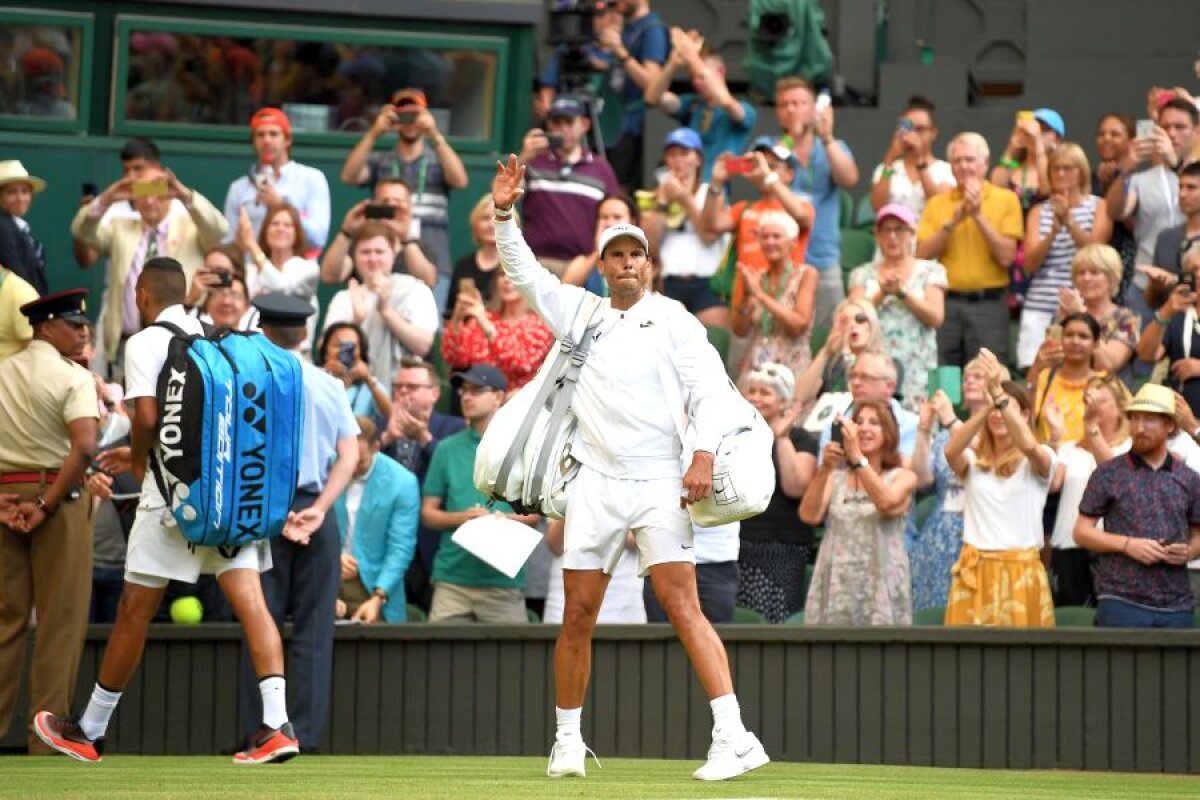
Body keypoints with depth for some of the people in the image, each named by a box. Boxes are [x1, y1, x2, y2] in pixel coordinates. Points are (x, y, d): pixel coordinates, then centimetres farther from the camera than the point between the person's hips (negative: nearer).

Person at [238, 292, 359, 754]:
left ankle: (258, 732, -1)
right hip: (317, 509, 2)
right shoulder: (330, 386, 6)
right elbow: (349, 456, -2)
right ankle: (305, 734, -1)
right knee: (314, 629, 4)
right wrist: (318, 509, -7)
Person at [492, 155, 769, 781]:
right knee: (578, 616, 3)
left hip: (659, 485, -4)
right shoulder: (579, 311, 16)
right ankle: (568, 741, 16)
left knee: (681, 605, -14)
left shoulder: (673, 320, 4)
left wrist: (704, 454, -17)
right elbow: (523, 273, 17)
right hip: (595, 486, 4)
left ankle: (733, 736, -20)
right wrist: (503, 215, 1)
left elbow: (710, 389, -3)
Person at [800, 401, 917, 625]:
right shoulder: (836, 477, 12)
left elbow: (887, 503, -17)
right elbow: (809, 516, -5)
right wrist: (824, 469, -18)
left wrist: (857, 457, -24)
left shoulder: (903, 477, 6)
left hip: (881, 588, -2)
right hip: (836, 588, 2)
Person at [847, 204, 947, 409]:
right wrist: (882, 292, -12)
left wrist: (902, 292, -10)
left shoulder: (931, 271, 10)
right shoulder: (862, 275, 14)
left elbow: (936, 317, -1)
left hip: (916, 369, -1)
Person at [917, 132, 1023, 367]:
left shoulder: (1006, 200, 3)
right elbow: (922, 255, -1)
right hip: (945, 303, 2)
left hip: (988, 304, -2)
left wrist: (978, 215, -12)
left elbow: (1006, 257, -7)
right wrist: (953, 221, -10)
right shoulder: (937, 203, 9)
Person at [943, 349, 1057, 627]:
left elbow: (1028, 446, -20)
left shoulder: (1040, 459, 4)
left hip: (1021, 570, -2)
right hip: (974, 570, 2)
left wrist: (998, 394, -27)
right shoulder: (973, 460, 9)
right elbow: (951, 450, -14)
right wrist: (986, 406, -27)